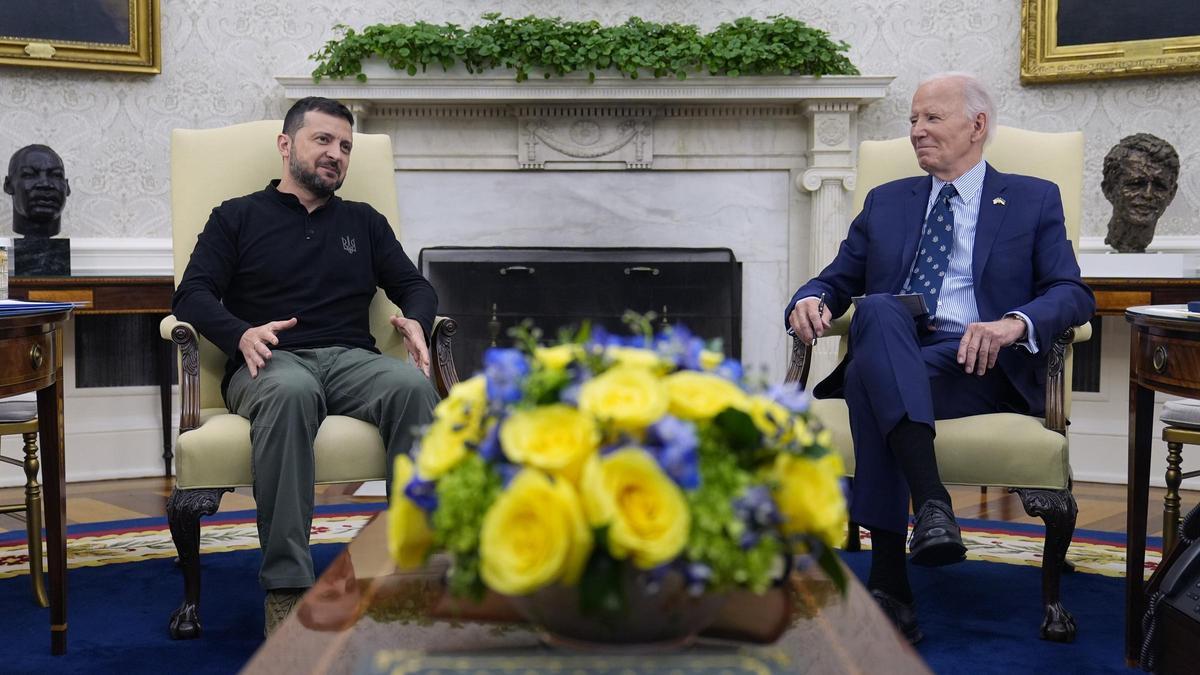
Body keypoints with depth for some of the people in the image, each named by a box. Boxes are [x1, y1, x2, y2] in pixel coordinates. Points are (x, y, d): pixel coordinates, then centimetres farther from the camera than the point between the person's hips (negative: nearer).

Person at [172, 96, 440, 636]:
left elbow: (415, 286, 24)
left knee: (412, 385, -34)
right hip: (271, 364, -2)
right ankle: (286, 587, -41)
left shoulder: (364, 222, 28)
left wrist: (415, 321, -2)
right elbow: (193, 294, 7)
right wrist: (242, 334, -14)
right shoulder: (237, 218, 19)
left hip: (351, 359, 3)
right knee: (290, 391, -41)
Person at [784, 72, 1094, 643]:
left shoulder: (1034, 200, 16)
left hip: (980, 365, -3)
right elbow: (836, 281, 21)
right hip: (890, 355, 3)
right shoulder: (886, 202, 26)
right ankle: (931, 503, -48)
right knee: (878, 310, -35)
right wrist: (809, 302, -6)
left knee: (872, 376, -35)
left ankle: (888, 582, -39)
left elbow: (1073, 294, 3)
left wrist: (1014, 323, -21)